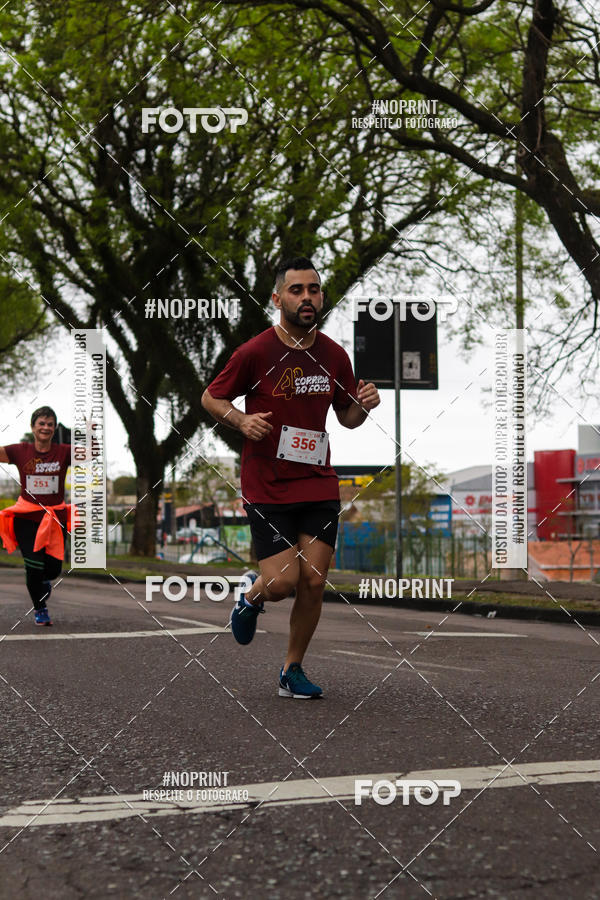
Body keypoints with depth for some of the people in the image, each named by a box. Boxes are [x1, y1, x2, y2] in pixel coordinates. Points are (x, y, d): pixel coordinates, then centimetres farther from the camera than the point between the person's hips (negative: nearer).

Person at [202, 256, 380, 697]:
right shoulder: (255, 353, -8)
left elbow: (347, 417, 16)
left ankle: (293, 670, 19)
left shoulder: (334, 355, 4)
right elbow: (211, 398, 3)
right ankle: (252, 596, 27)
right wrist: (241, 420, -16)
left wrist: (363, 405, -7)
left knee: (313, 583, 0)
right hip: (267, 489, -4)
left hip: (320, 487, 4)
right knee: (282, 582, -10)